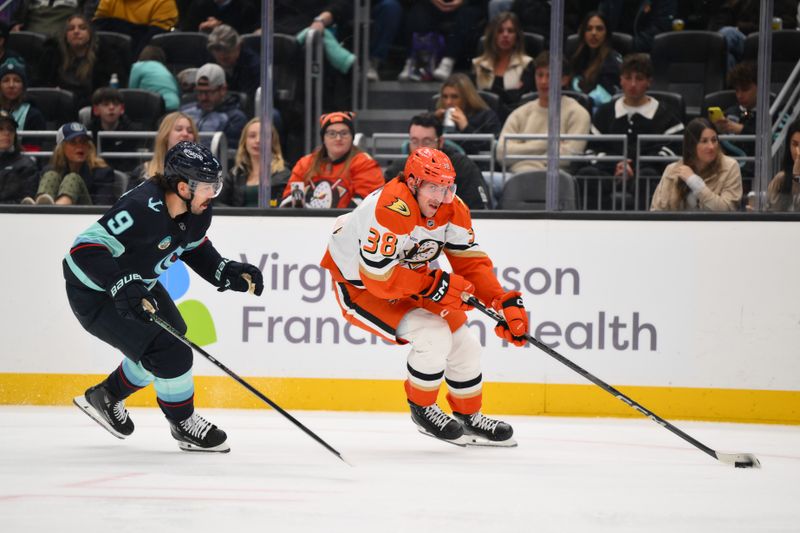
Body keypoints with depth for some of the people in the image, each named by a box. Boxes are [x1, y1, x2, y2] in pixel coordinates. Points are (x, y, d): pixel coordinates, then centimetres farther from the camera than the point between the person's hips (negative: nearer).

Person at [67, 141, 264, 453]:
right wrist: (122, 287, -47)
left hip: (136, 285, 10)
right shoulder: (142, 210, -36)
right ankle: (183, 424, 7)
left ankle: (105, 396, 41)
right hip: (96, 295, -10)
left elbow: (195, 248, 12)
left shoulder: (197, 213, -8)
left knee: (173, 336, 22)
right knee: (170, 351, -16)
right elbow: (86, 248, -38)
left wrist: (227, 272, -3)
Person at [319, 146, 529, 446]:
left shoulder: (452, 210, -10)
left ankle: (469, 419, 28)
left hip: (409, 280, 8)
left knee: (463, 343, 6)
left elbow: (471, 261, -5)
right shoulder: (391, 210, -34)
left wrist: (506, 303, -16)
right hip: (358, 286, -8)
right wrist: (433, 284, -33)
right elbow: (377, 276, -35)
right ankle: (422, 410, 1)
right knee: (433, 336, -23)